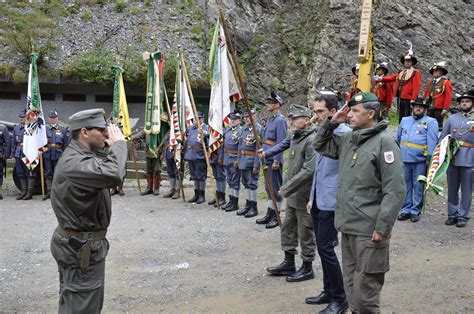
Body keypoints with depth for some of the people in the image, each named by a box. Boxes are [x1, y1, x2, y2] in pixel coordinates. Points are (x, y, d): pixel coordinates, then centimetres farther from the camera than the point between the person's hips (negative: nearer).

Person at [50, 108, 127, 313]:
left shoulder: (81, 156, 11)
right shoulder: (74, 162, -25)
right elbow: (112, 175, -41)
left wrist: (114, 147, 0)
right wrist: (118, 143, -25)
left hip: (79, 243, 11)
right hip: (81, 247, -11)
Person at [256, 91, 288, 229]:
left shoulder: (280, 120, -14)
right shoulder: (270, 119, 15)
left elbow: (280, 143, -19)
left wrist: (276, 161, -21)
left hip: (274, 161, -9)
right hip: (267, 160, 9)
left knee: (275, 189, -2)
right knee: (269, 188, 15)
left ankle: (276, 217, 6)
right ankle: (269, 214, 24)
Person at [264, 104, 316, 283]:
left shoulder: (312, 140, -19)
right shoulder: (295, 138, 11)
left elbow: (308, 170, -26)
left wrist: (287, 188, -23)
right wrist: (285, 187, 11)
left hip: (304, 196, -9)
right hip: (292, 195, 9)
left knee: (305, 233, 2)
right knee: (288, 228, 16)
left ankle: (307, 268, 15)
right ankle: (288, 263, 28)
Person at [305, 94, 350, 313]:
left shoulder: (344, 134, -15)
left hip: (331, 202, -9)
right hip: (318, 202, 9)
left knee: (325, 248, -6)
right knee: (323, 248, 14)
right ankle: (329, 291, 27)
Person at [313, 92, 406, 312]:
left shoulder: (384, 142, -11)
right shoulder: (347, 140, 11)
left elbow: (395, 190, -16)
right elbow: (321, 146, 26)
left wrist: (382, 228, -19)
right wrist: (332, 122, 9)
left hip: (369, 232, -8)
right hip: (347, 228, 8)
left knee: (365, 294, -2)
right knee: (351, 287, 17)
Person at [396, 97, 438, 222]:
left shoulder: (430, 122, 2)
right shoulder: (405, 120, 17)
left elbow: (432, 141, -5)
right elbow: (398, 138, 22)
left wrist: (429, 158, -13)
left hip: (420, 160, -4)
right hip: (404, 159, 4)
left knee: (418, 187, 2)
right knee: (405, 185, 8)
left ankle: (415, 211, 9)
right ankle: (406, 209, 17)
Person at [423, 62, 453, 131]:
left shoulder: (446, 83, -4)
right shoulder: (430, 83, 14)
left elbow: (448, 97, -10)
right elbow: (425, 95, 18)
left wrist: (445, 109, -16)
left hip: (439, 109, -6)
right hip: (430, 108, 6)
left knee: (438, 126, -1)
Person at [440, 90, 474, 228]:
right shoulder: (452, 118, 14)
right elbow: (442, 138, 14)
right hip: (452, 158, 3)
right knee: (452, 189, 8)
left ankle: (463, 216, 9)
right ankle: (452, 215, 17)